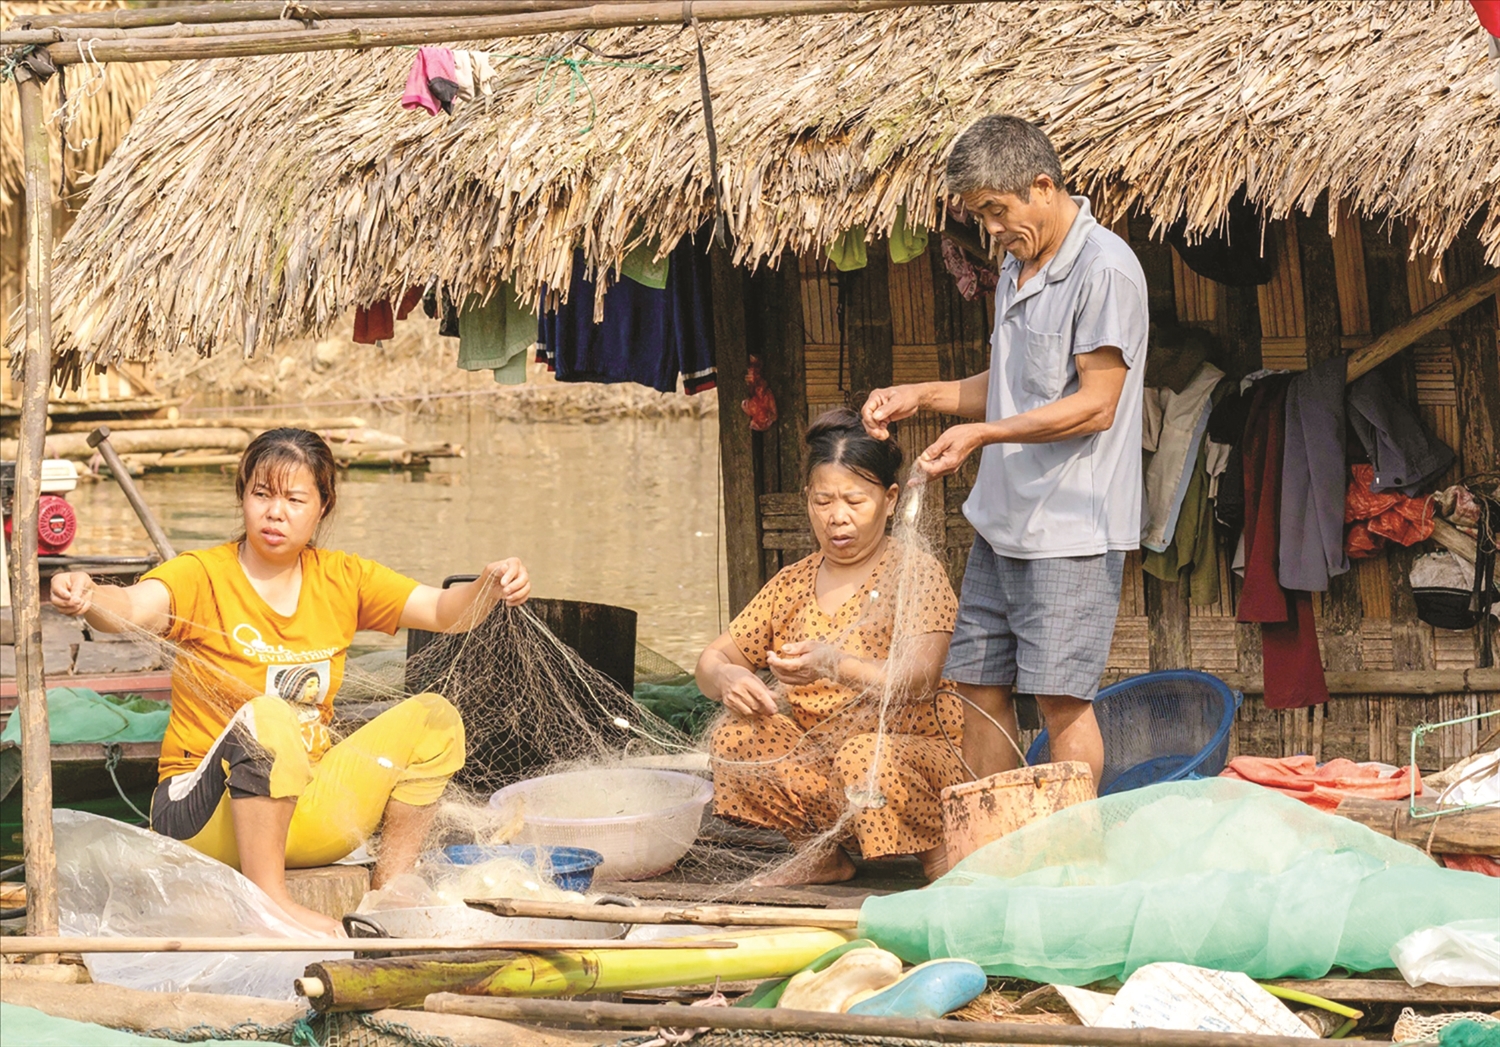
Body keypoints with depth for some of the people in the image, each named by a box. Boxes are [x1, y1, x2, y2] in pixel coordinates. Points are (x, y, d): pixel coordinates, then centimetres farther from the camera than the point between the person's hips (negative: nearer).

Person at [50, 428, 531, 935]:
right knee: (266, 715, -35)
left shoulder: (341, 579, 6)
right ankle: (269, 900, -32)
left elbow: (444, 612, 1)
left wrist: (490, 587, -22)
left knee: (433, 717, -4)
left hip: (307, 809, 6)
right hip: (206, 814, -6)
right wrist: (86, 597, -53)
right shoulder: (203, 576, -9)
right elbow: (132, 608, -29)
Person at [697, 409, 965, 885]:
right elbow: (713, 658, 9)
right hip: (816, 754, 5)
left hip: (911, 748, -5)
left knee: (864, 754, -37)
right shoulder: (792, 584, 9)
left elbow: (918, 681, -22)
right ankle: (822, 855, 1)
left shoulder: (915, 574, -7)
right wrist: (728, 679, -18)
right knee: (735, 736, -19)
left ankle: (939, 856, -9)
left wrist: (835, 666, -42)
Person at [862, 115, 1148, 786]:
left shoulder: (1104, 269, -13)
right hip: (1000, 519, 9)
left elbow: (1095, 404, -17)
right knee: (979, 685, 9)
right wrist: (921, 396, 9)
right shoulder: (1016, 270, 16)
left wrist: (982, 433, -21)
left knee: (1060, 697, -8)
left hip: (1071, 526, -9)